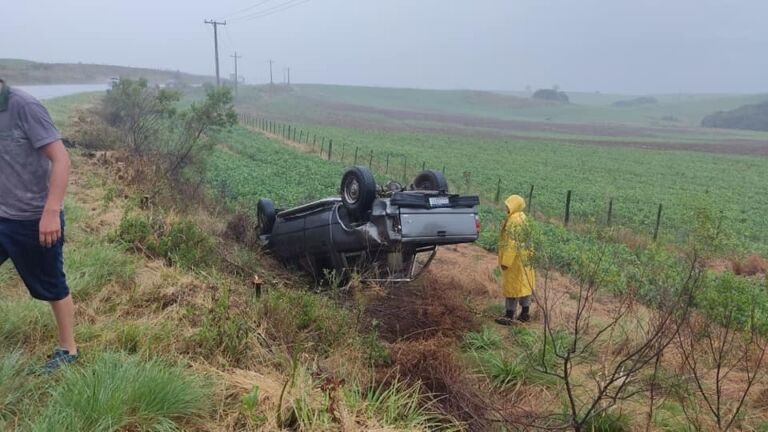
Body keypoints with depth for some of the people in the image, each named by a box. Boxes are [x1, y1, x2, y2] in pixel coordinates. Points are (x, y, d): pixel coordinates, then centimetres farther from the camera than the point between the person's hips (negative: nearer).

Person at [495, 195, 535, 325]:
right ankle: (525, 312, 22)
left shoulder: (513, 221, -21)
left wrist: (505, 261, -20)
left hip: (515, 259, -9)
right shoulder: (522, 217, 9)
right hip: (525, 257, 9)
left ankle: (509, 315, 4)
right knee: (524, 284, 14)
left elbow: (512, 243, -24)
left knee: (512, 285, -2)